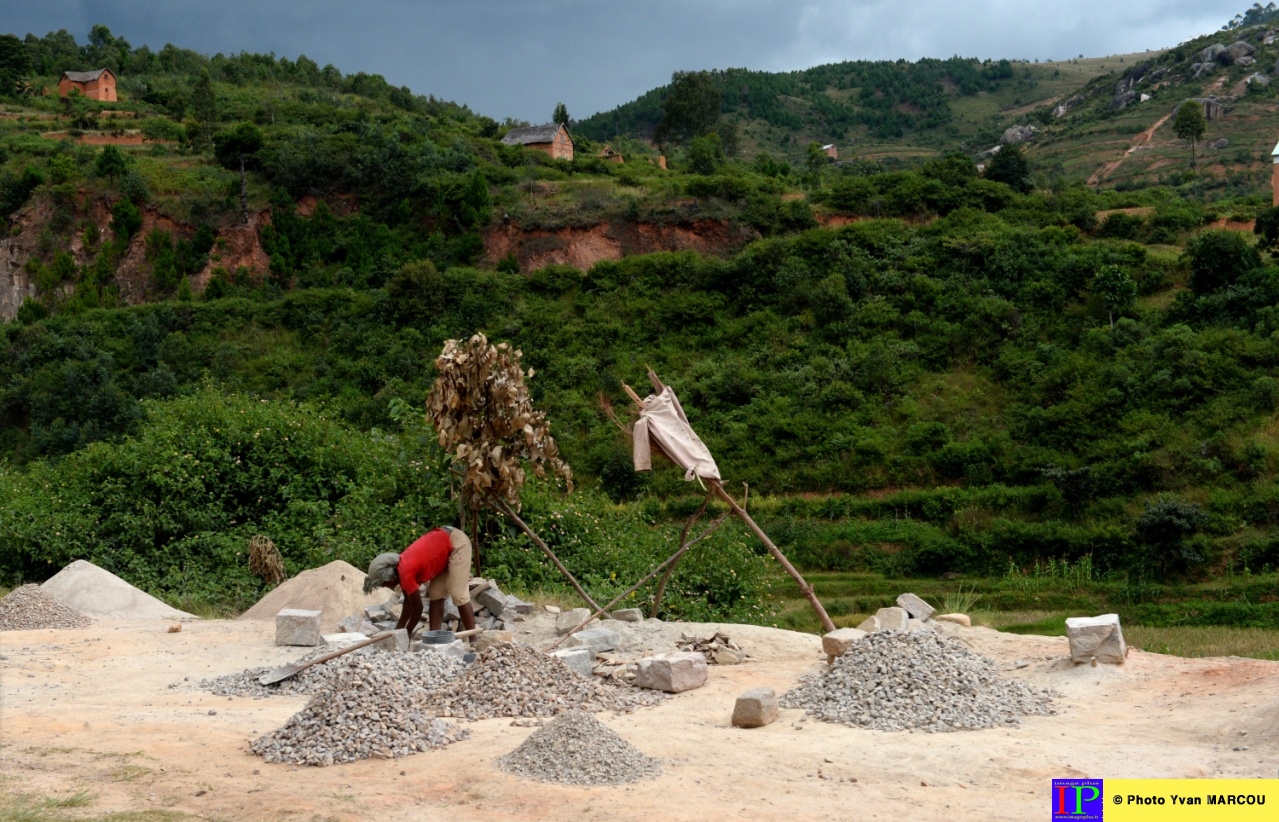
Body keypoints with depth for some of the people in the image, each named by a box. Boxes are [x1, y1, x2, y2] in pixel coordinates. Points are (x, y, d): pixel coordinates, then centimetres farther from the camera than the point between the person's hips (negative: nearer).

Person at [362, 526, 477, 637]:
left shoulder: (405, 573, -22)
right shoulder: (401, 568, 4)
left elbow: (418, 608, -14)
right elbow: (408, 602, 16)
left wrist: (407, 634, -2)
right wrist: (398, 630, 16)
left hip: (457, 543, -10)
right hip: (448, 544, 10)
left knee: (458, 595, -13)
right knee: (435, 595, 7)